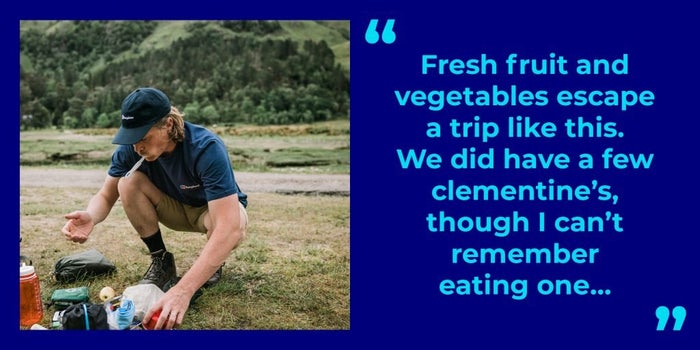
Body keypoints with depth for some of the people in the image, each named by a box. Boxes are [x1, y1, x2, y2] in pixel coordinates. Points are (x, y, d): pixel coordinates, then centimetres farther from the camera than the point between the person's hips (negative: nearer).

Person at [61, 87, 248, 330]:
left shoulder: (207, 148, -37)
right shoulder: (130, 148, -21)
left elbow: (228, 228, -46)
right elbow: (106, 196, -9)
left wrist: (182, 290, -55)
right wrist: (91, 217, -36)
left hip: (218, 209, -4)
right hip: (178, 208, 4)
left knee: (233, 228, -39)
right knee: (128, 182, -24)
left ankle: (213, 261, -1)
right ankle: (161, 261, -4)